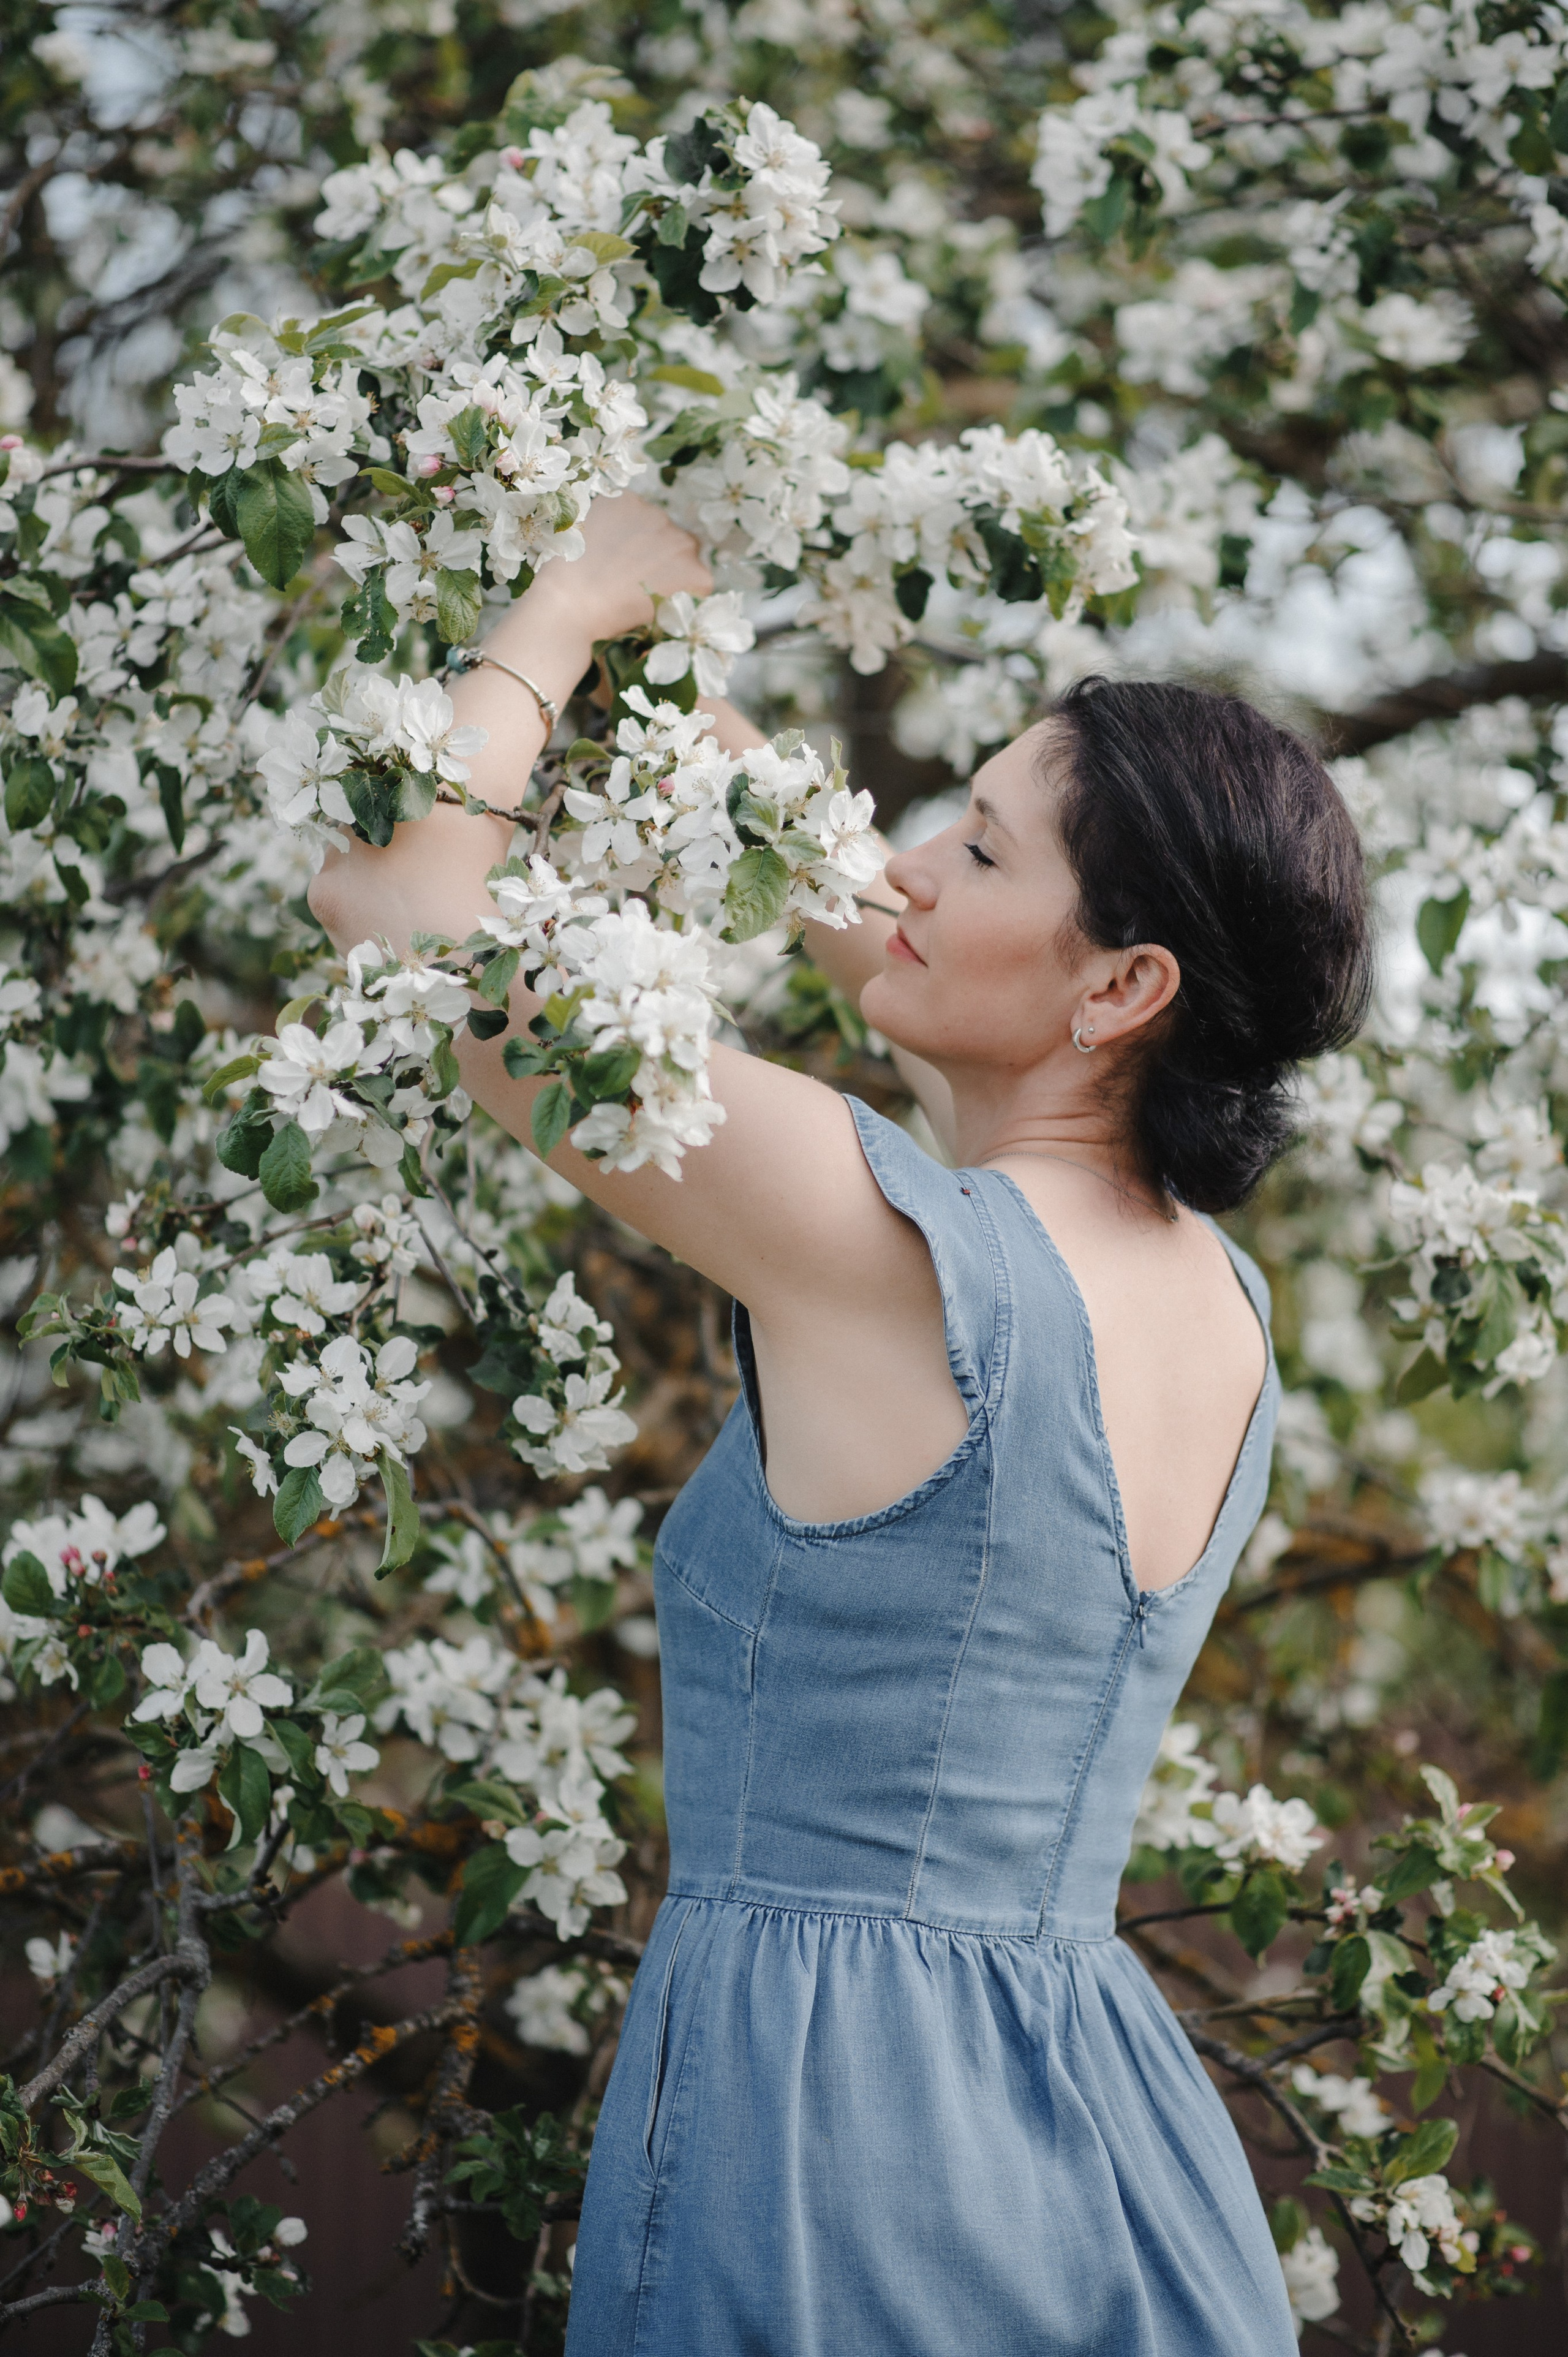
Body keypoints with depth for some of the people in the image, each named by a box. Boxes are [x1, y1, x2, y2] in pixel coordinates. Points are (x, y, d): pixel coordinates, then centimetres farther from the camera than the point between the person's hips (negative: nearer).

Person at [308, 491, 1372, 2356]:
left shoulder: (886, 1239, -16)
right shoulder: (1226, 1307, 5)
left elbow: (392, 893, -11)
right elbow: (924, 985, 26)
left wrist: (574, 601, 4)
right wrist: (684, 690, 33)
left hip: (821, 2125, -7)